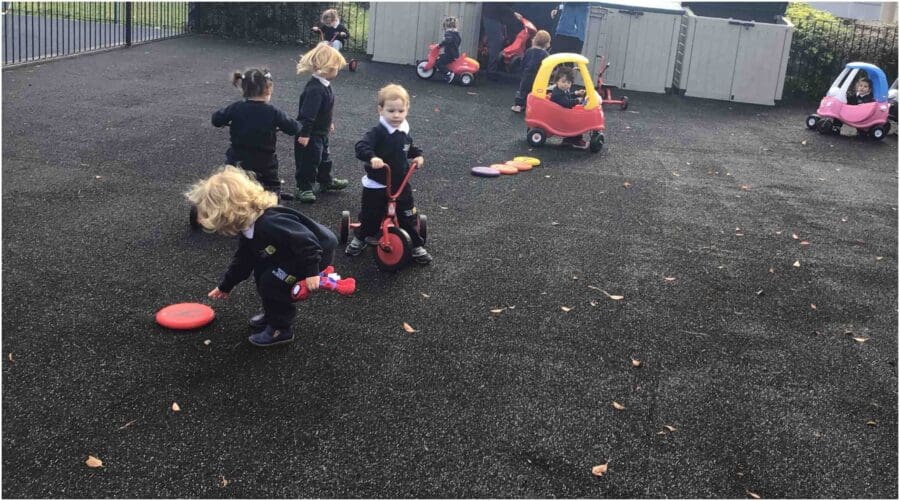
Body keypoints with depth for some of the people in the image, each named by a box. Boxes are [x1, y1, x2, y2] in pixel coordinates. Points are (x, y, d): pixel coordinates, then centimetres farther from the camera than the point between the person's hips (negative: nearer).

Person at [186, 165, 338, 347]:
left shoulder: (269, 223, -33)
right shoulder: (249, 229, 1)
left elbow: (306, 240, -35)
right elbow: (243, 260, 16)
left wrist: (311, 272, -32)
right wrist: (225, 286, 24)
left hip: (319, 250, -10)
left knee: (272, 281, -14)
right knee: (261, 270, 11)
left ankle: (280, 329, 1)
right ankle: (272, 314, 26)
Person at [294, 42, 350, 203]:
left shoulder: (324, 84, 2)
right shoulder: (315, 89, -30)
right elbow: (307, 113, -30)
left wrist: (329, 122, 28)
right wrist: (304, 134, -28)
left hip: (321, 131, 10)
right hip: (310, 134, -10)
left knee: (324, 157, 24)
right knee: (309, 161, 3)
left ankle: (326, 181, 41)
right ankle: (304, 188, 16)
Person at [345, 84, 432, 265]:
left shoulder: (404, 132, 1)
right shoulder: (377, 132, -19)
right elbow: (361, 147, -33)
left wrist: (417, 155, 3)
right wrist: (372, 157, -51)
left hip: (401, 184, 4)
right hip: (376, 186, -4)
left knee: (408, 216, 5)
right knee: (370, 216, 12)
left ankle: (417, 247, 18)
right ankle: (359, 239, 37)